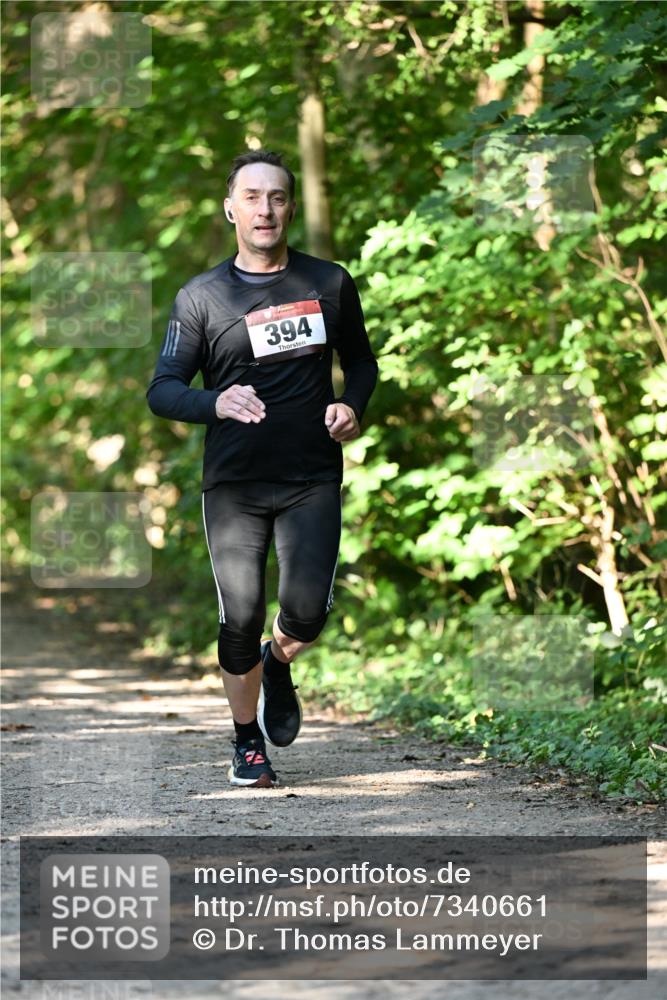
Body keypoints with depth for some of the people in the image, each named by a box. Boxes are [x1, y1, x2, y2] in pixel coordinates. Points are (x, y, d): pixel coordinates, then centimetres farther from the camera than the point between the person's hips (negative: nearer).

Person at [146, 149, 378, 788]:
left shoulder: (330, 284, 6)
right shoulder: (200, 297, 1)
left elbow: (361, 361, 21)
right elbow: (162, 390, 0)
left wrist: (351, 406, -1)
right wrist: (216, 404, -21)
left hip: (312, 480, 1)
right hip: (233, 486, -1)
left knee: (306, 613, -13)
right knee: (240, 621, -2)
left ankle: (278, 666, 24)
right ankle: (247, 742, 20)